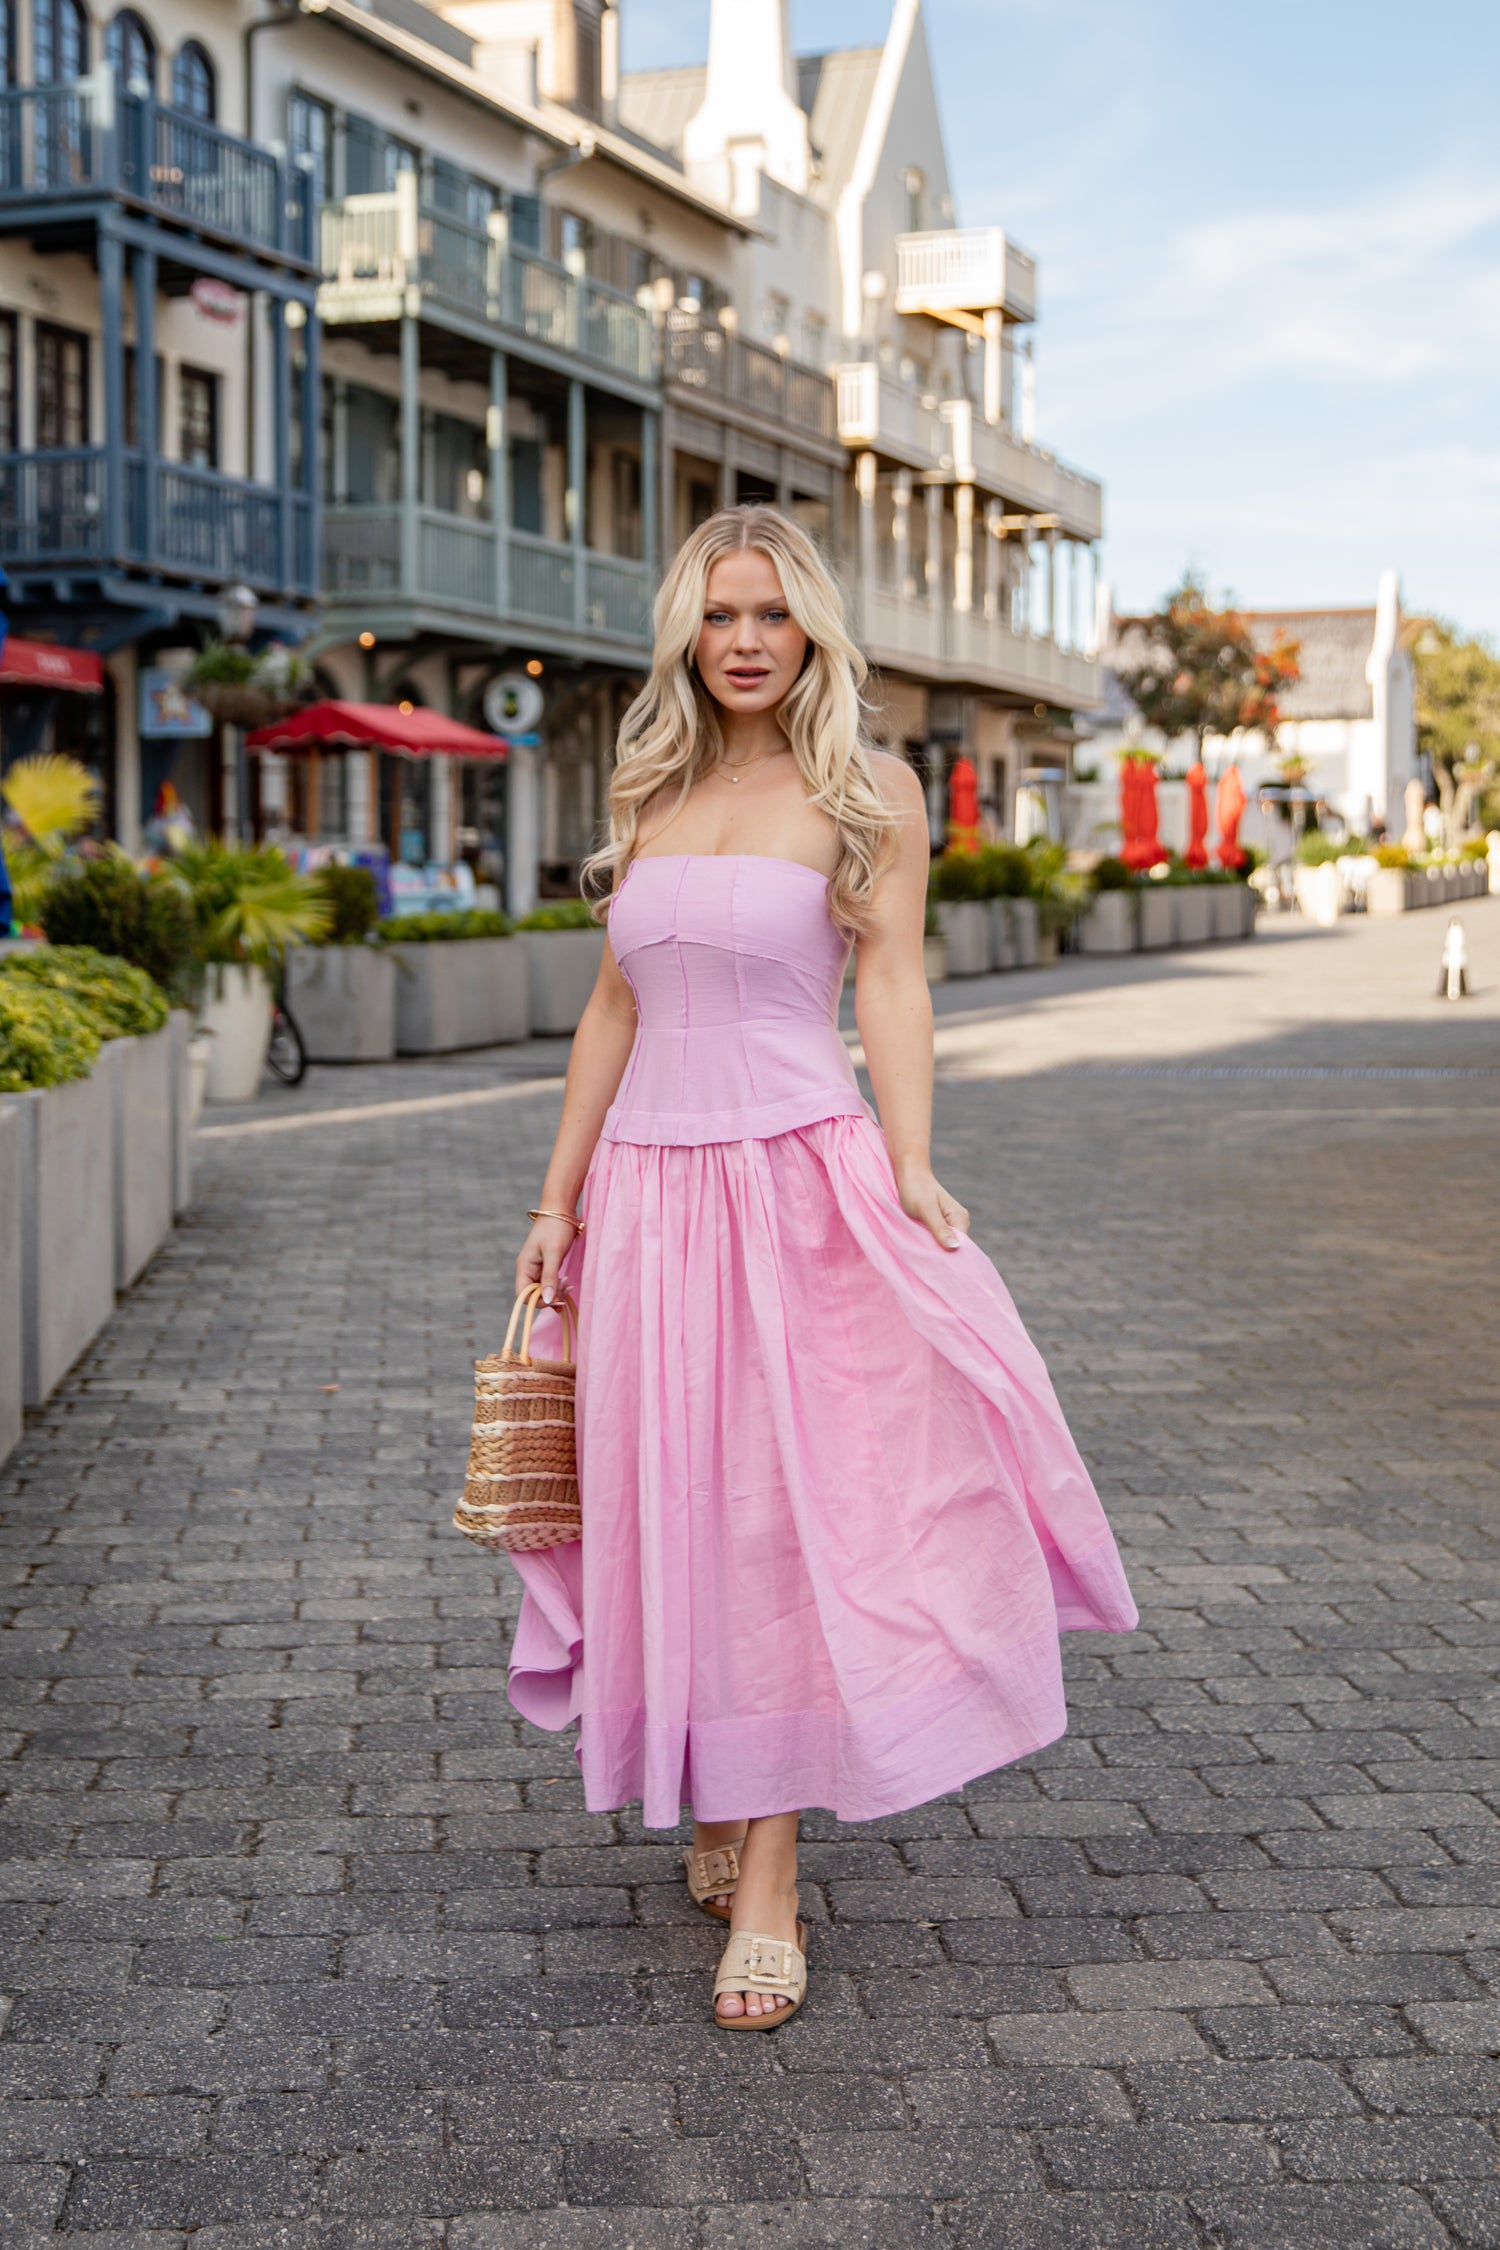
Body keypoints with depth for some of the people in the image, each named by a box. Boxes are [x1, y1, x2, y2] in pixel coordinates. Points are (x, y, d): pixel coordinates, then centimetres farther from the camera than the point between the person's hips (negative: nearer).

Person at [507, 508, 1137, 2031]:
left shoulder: (869, 792, 1)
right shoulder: (649, 794, 13)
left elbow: (891, 988, -6)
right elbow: (615, 1008, 15)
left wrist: (910, 1171, -20)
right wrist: (558, 1199, 12)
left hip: (800, 1182, -4)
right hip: (650, 1192, 4)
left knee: (778, 1510, -5)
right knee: (671, 1505, 8)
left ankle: (765, 1892, 0)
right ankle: (715, 1814, 26)